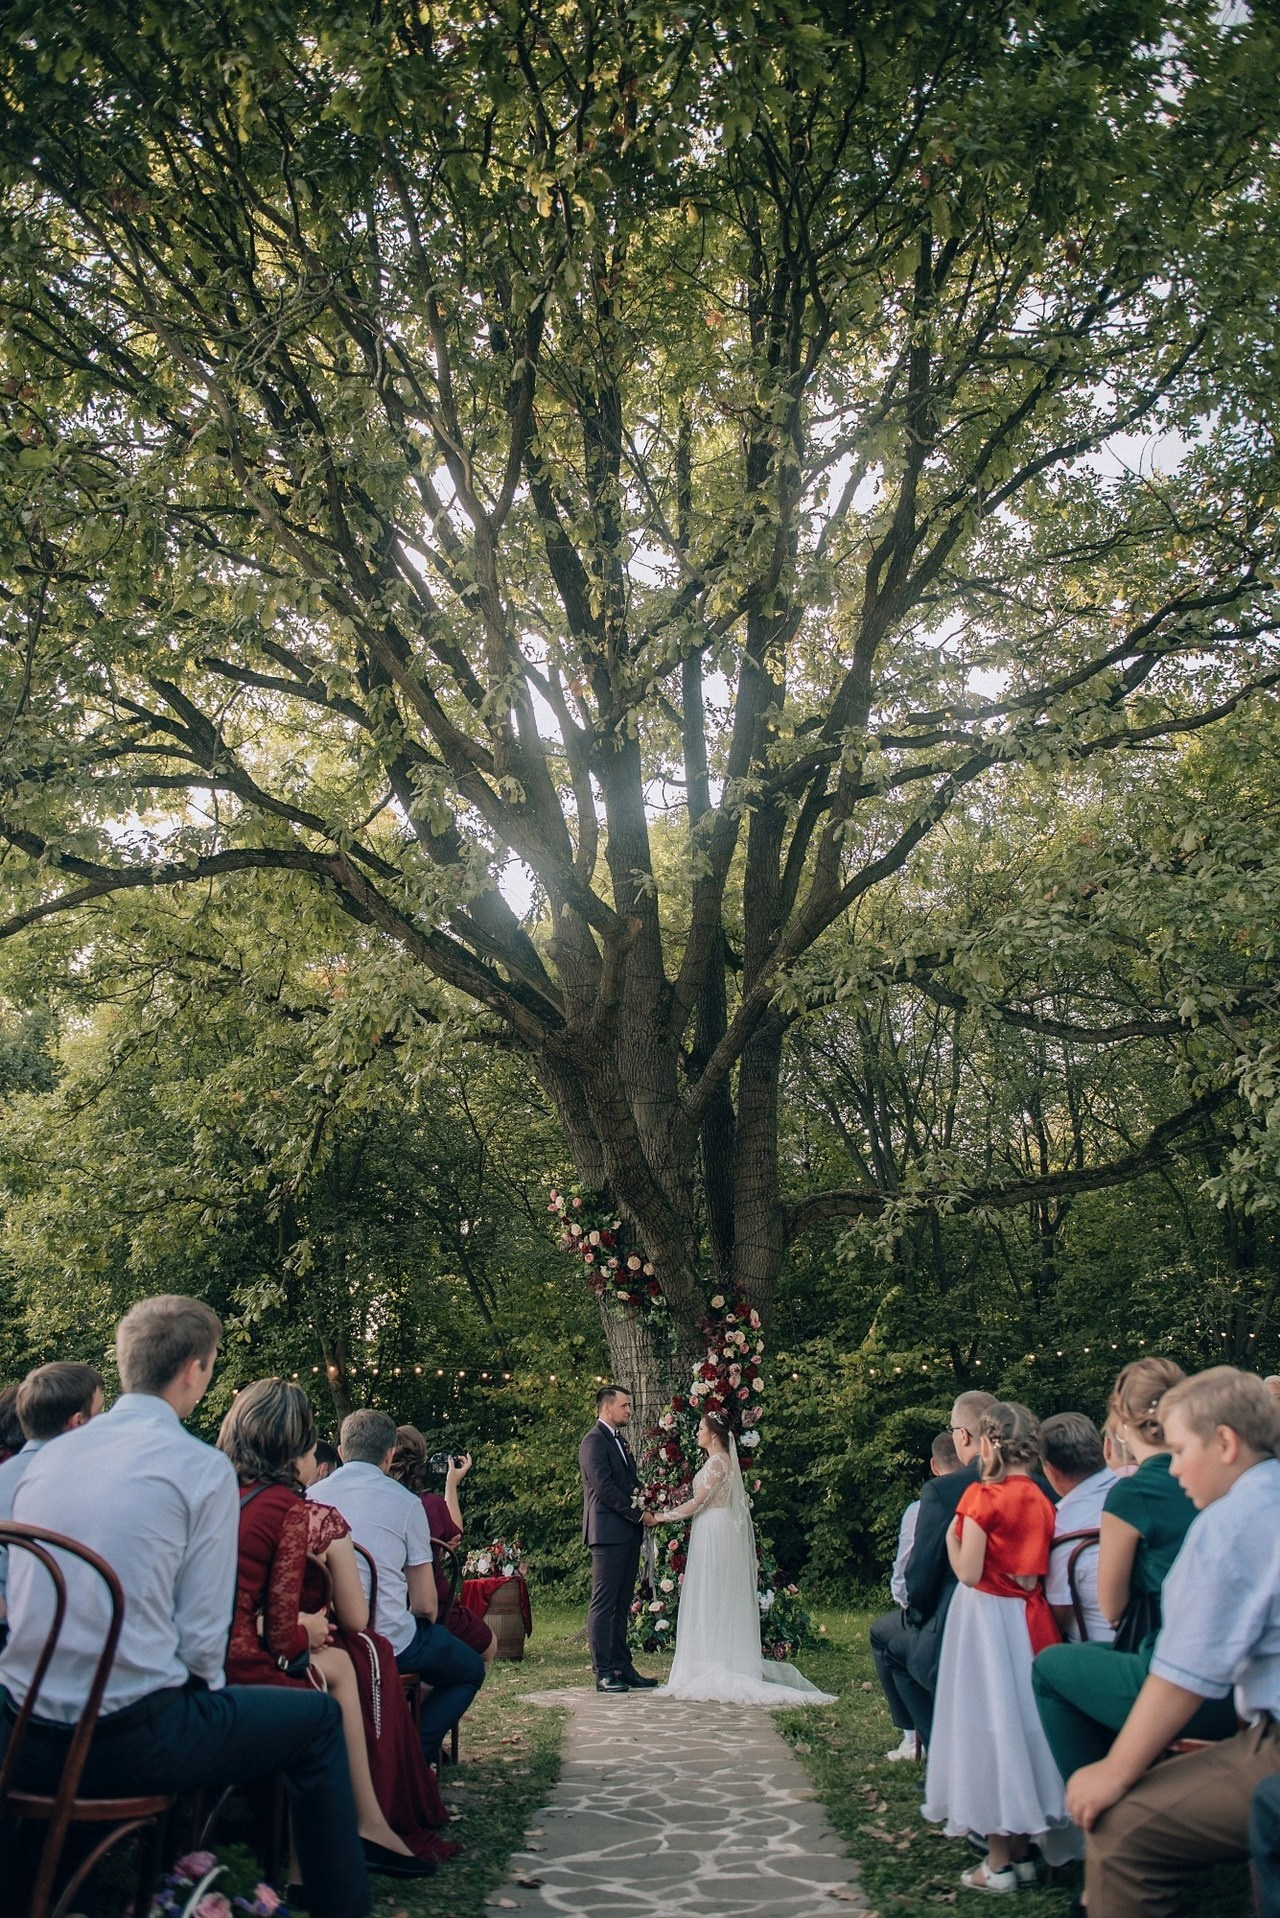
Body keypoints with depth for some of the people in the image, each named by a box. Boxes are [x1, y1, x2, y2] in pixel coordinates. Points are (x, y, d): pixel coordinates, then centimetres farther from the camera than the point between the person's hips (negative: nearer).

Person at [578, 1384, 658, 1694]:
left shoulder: (619, 1440, 20)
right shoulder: (594, 1441, -9)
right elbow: (603, 1486, -17)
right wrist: (637, 1513, -12)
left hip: (628, 1532, 9)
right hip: (608, 1531, -9)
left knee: (621, 1604, 11)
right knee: (603, 1603, -5)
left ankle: (622, 1668, 15)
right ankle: (603, 1673, -3)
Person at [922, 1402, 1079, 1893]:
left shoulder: (982, 1495, -16)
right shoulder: (1040, 1500, 3)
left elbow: (968, 1572, -17)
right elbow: (1037, 1573, 6)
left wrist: (951, 1536, -2)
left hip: (985, 1617, -6)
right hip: (1027, 1620, 6)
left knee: (988, 1724, 1)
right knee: (1022, 1719, 14)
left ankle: (999, 1862, 8)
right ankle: (1022, 1851, 22)